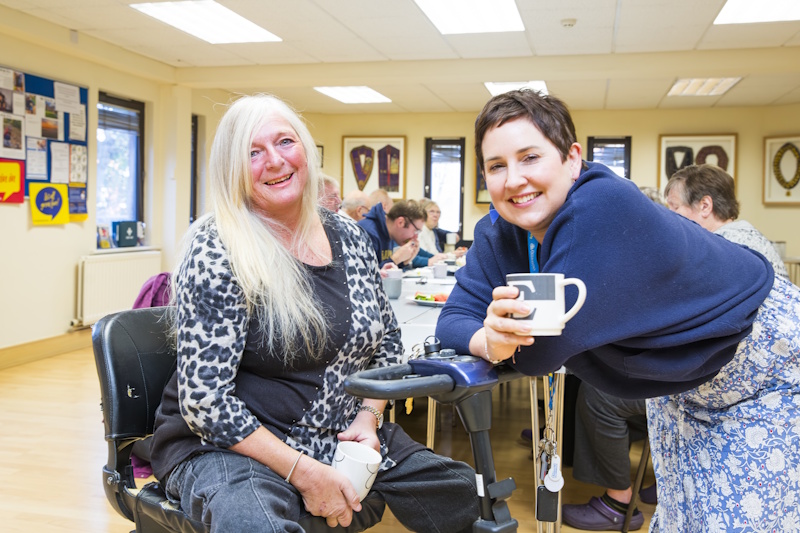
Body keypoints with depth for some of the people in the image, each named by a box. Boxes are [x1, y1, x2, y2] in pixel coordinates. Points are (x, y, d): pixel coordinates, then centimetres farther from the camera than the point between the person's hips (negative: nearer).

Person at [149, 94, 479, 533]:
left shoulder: (348, 236, 4)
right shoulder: (217, 252, -15)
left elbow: (387, 340, 15)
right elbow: (204, 401, -17)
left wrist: (368, 417, -2)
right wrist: (302, 471, -19)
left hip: (340, 434, 7)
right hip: (231, 445, -6)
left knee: (459, 492, -1)